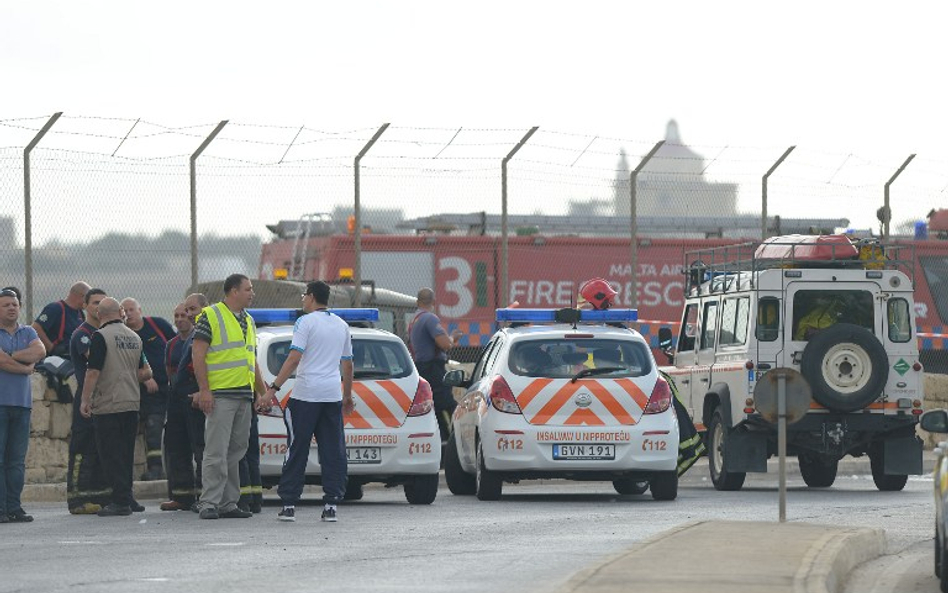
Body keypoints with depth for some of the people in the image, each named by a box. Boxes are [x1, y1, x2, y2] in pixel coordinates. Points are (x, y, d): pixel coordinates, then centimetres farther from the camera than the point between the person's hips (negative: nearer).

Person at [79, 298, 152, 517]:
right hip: (132, 403, 7)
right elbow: (145, 373, 14)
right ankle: (126, 497, 16)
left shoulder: (101, 337, -10)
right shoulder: (134, 337, 11)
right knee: (126, 453, 13)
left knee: (110, 454, -4)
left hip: (108, 405, -7)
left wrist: (85, 401, -8)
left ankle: (121, 501, -8)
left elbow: (93, 372, -14)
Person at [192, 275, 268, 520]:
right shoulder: (211, 316, -4)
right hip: (220, 395, -8)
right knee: (216, 451, -10)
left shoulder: (248, 321, 20)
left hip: (245, 395, 8)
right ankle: (209, 503, -10)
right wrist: (204, 390, -15)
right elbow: (197, 354, -8)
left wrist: (263, 391, 19)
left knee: (235, 452, 8)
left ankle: (228, 503, 12)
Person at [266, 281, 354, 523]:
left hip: (306, 394, -5)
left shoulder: (306, 322, -5)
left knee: (297, 450, 0)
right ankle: (331, 505, 2)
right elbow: (347, 364, 20)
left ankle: (289, 504, -1)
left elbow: (294, 358, -14)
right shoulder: (341, 326, 14)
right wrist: (348, 397, 30)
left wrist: (274, 387, -14)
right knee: (333, 452, 5)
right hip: (333, 393, 5)